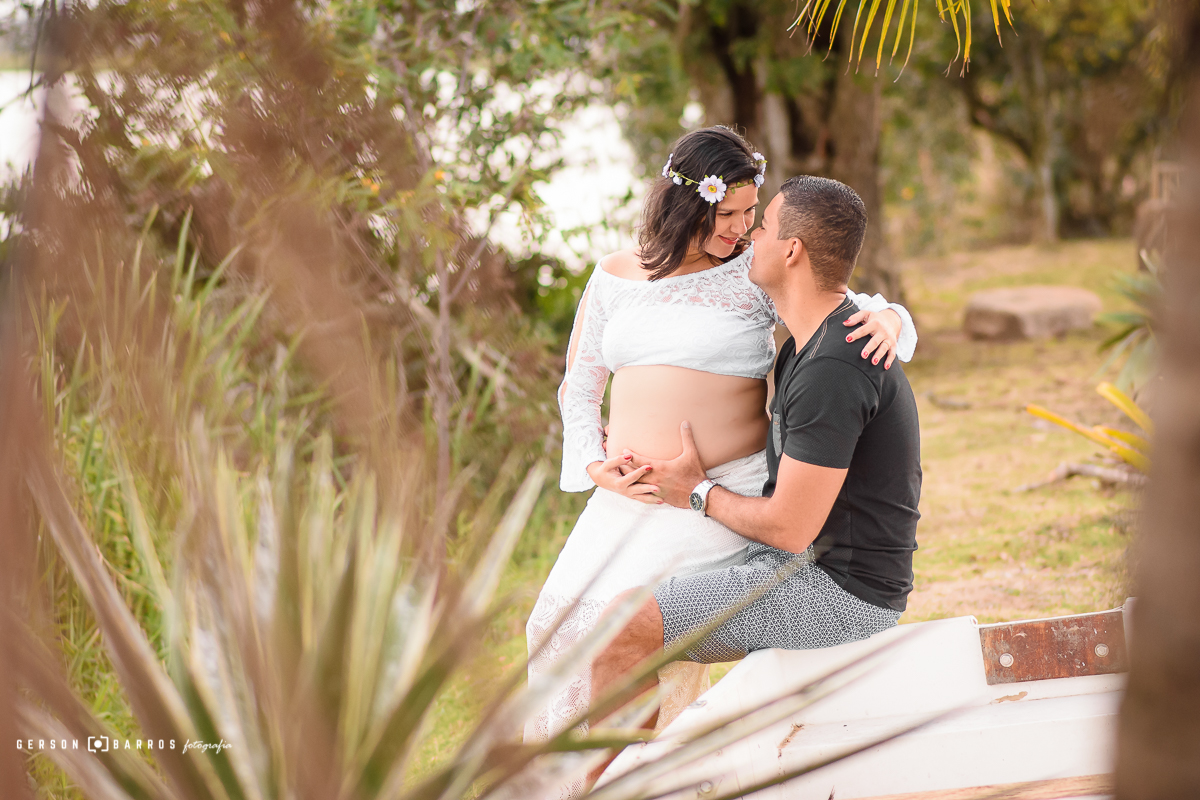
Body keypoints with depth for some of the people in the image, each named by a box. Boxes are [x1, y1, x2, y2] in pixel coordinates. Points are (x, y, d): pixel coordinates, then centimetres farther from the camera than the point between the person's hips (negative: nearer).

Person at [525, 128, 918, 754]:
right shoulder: (615, 277, 9)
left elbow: (855, 310, 2)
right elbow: (579, 386, 16)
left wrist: (888, 320, -23)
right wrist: (595, 466, 0)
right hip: (628, 499, 4)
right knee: (563, 621, -4)